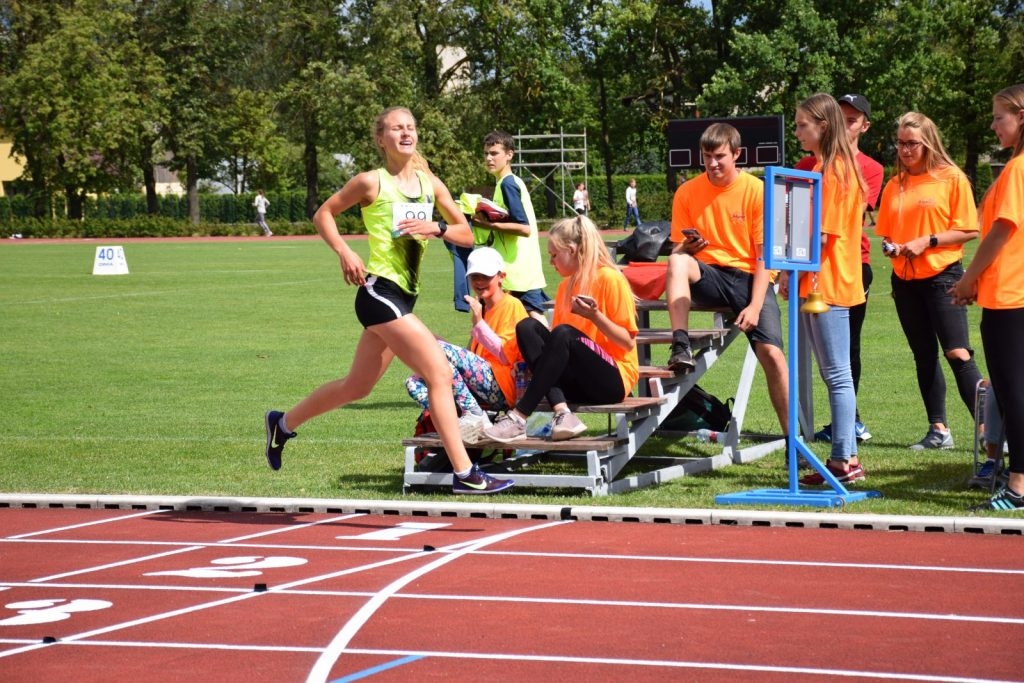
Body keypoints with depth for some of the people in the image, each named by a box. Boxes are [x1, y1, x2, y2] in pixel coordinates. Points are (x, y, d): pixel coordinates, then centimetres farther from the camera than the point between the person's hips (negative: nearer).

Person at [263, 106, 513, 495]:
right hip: (380, 291, -8)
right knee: (440, 373, -16)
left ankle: (284, 423, 39)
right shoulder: (372, 182, -5)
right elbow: (323, 214, 5)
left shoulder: (430, 183, 11)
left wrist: (437, 228, -9)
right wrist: (345, 253, -10)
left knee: (356, 387, 19)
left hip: (402, 298, 8)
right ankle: (464, 473, -15)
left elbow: (467, 234, 11)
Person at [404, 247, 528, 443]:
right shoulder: (482, 308, 23)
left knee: (439, 350, -26)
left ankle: (475, 417, -25)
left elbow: (506, 356, -12)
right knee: (414, 383, -4)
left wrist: (479, 322, -14)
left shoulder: (512, 306, -1)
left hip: (503, 388, -9)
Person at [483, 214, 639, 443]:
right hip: (575, 382, 7)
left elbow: (628, 343, -10)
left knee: (564, 334, -32)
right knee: (527, 327, -13)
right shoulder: (566, 286, 15)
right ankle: (562, 412, -31)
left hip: (614, 378, -7)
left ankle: (519, 418, -34)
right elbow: (556, 341, 19)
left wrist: (594, 316, -23)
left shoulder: (610, 279, -6)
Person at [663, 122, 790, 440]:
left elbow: (765, 254, -6)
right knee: (677, 262, -31)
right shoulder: (687, 193, 2)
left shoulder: (757, 191, -5)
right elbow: (677, 250, 6)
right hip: (709, 276, 2)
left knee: (771, 351, -19)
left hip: (750, 277, -2)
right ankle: (680, 347, -35)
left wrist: (755, 306, -17)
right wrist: (688, 247, -20)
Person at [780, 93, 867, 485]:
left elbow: (821, 233, -17)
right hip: (814, 284, 10)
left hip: (827, 284, -10)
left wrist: (792, 268, -10)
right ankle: (844, 456, 15)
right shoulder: (822, 167, 17)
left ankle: (844, 460, -6)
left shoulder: (833, 170, -13)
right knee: (833, 375, 11)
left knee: (837, 374, -7)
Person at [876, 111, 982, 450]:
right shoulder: (895, 185, 10)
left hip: (942, 275, -6)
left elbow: (968, 230, -7)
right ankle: (938, 430, 15)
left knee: (958, 353, -13)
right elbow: (885, 232, 19)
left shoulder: (952, 178, -5)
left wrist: (928, 241, -16)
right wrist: (890, 246, -3)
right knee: (924, 355, 9)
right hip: (905, 279, 6)